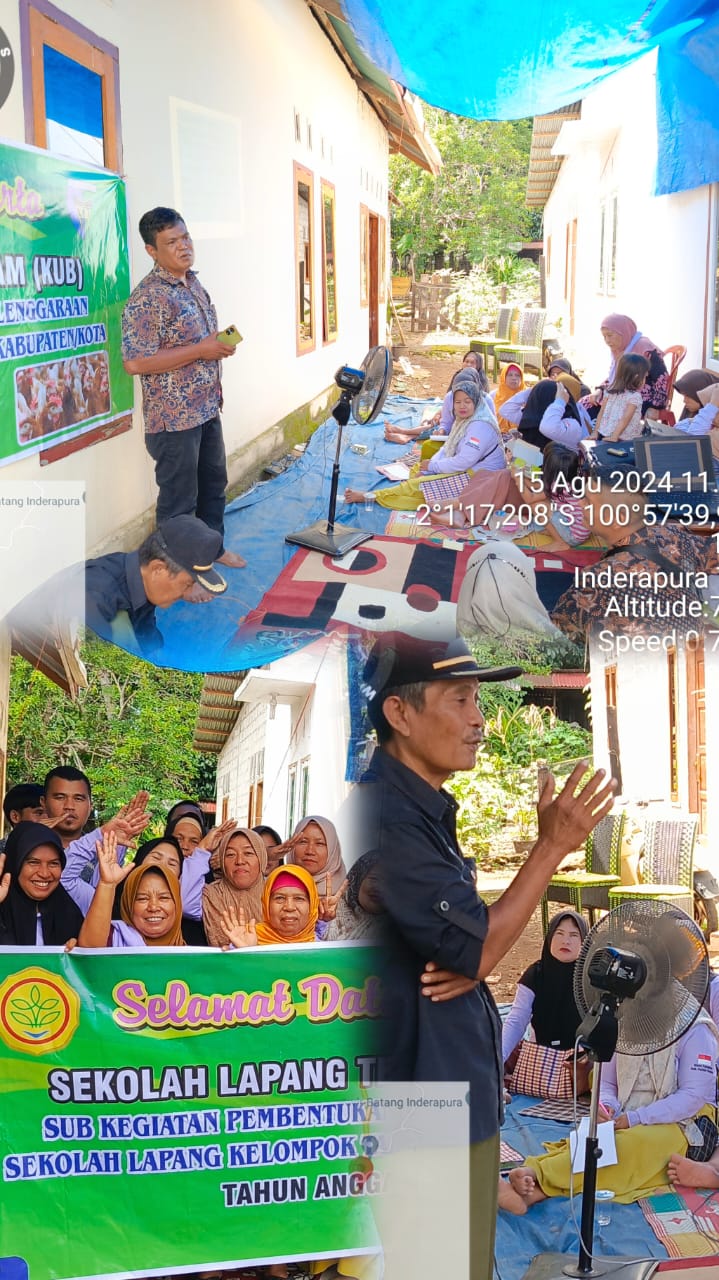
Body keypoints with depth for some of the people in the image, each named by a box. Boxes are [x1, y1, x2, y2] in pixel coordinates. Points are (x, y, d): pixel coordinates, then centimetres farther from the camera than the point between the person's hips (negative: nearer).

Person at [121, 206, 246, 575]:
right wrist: (200, 351, -24)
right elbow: (135, 363, -27)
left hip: (207, 408, 9)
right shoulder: (147, 298, -20)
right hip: (174, 417, -9)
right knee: (179, 497, 2)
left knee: (214, 482, 22)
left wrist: (221, 345, 6)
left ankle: (212, 547, 41)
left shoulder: (194, 284, 9)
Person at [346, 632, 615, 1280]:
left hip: (458, 1082, 10)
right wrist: (554, 844, -15)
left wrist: (470, 964, -8)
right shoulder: (387, 819, -22)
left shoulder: (427, 809, 11)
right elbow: (478, 947, -20)